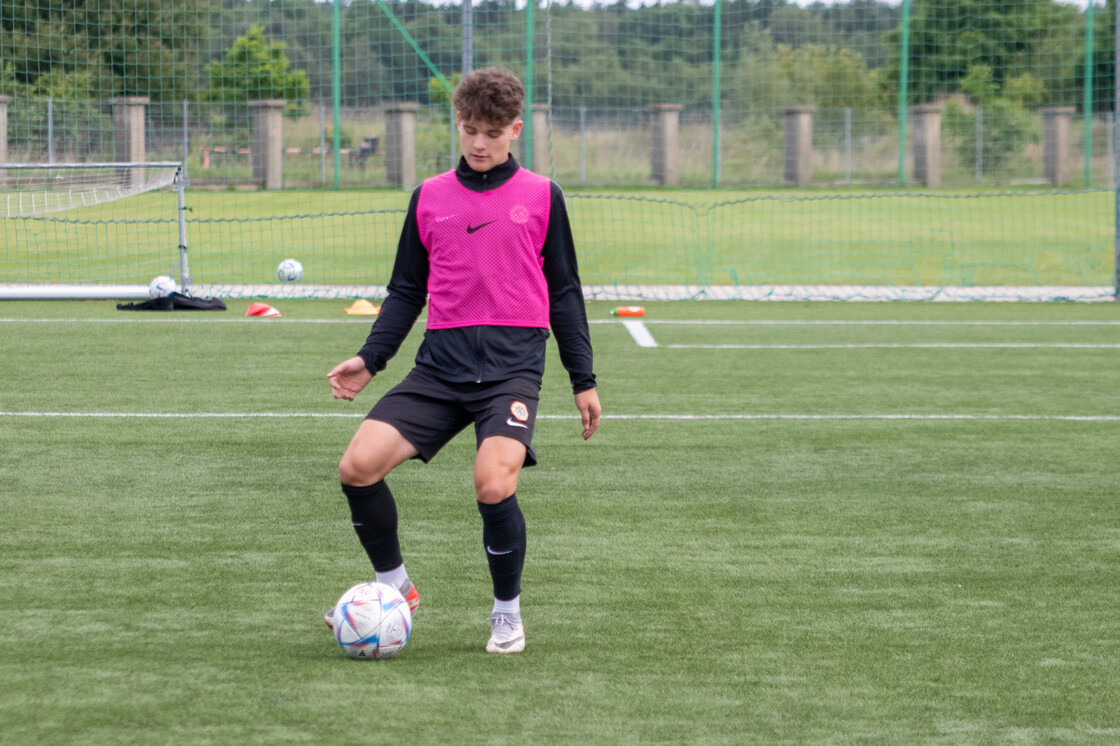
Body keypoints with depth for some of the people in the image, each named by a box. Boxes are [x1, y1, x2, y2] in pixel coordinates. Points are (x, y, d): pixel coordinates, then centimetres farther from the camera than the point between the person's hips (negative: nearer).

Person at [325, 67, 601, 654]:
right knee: (358, 466, -12)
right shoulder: (429, 198, 12)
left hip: (512, 363, -3)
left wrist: (583, 380, 10)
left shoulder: (541, 197, 7)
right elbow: (406, 291, 18)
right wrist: (370, 358, 5)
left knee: (494, 485, -25)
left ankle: (508, 614, 1)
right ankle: (394, 589, 12)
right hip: (442, 360, 3)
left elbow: (564, 292, 11)